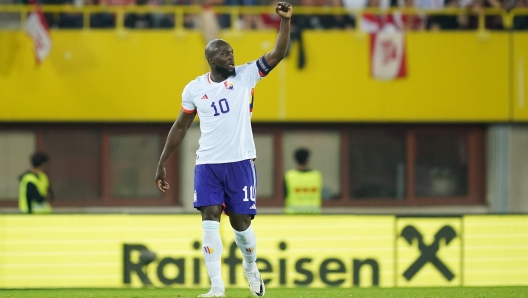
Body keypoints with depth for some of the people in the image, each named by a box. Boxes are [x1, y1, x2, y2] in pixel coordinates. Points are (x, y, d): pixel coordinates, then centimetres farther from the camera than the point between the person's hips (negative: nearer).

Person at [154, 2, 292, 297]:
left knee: (240, 221, 3)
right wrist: (162, 164, 13)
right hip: (207, 164, 1)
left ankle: (251, 267, 33)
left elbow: (278, 54, -11)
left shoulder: (245, 76, -1)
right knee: (210, 219, -10)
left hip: (240, 162, -1)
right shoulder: (194, 89, 3)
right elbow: (180, 128, 13)